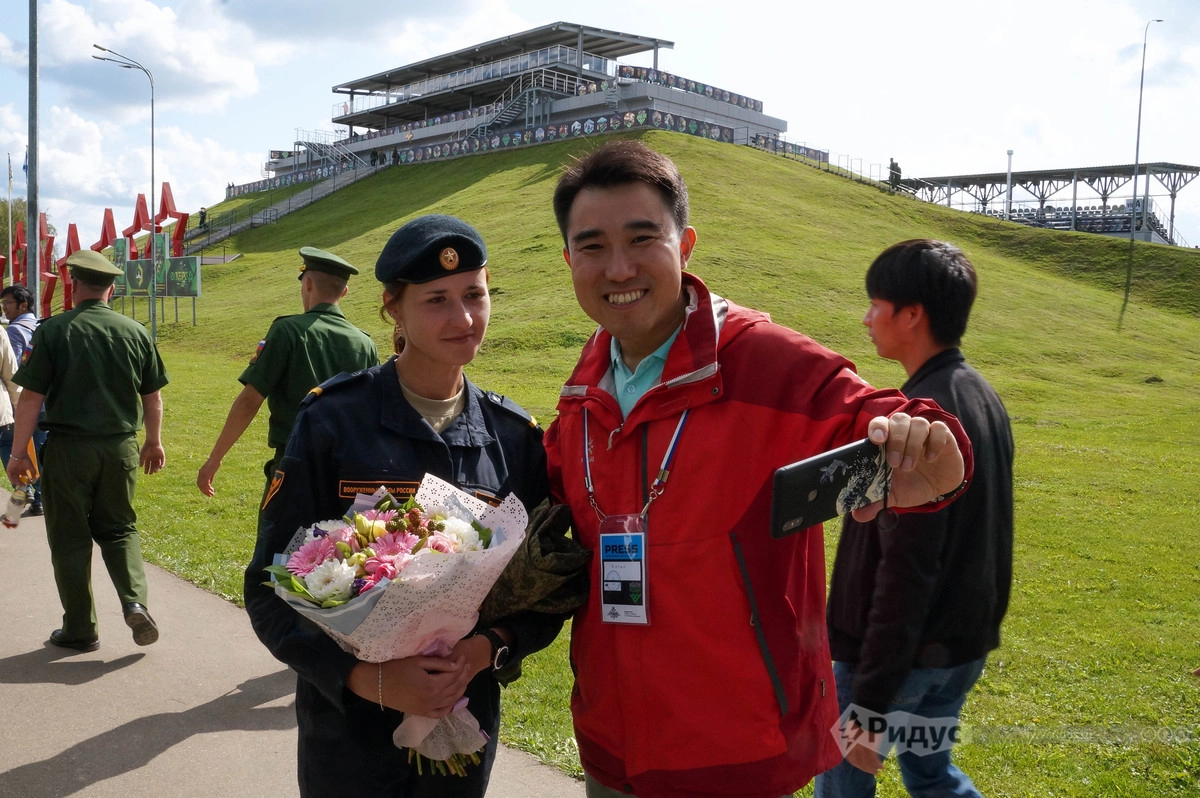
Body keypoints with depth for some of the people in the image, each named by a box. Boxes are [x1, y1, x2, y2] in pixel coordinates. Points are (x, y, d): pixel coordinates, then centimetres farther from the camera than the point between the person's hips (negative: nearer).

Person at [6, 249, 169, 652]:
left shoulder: (52, 331, -8)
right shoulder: (136, 332, 0)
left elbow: (31, 398, -10)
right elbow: (153, 397, 7)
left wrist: (18, 453, -3)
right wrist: (154, 443, 19)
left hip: (68, 448, -3)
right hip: (121, 448, 3)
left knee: (70, 539, 10)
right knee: (118, 528, 18)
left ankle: (80, 629, 17)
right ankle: (135, 601, -2)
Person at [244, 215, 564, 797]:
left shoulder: (515, 437, -2)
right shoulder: (334, 420, -10)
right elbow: (271, 588, -9)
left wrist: (488, 649, -16)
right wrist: (368, 678, -21)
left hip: (466, 723, 3)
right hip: (346, 730, -2)